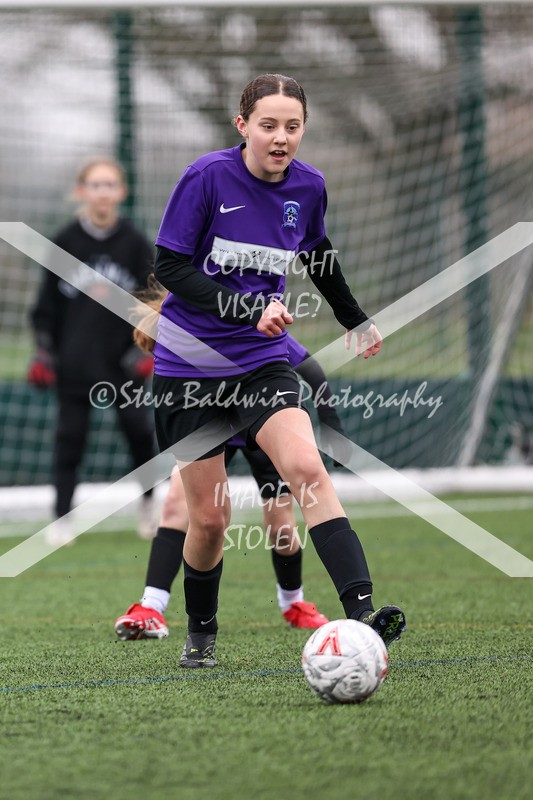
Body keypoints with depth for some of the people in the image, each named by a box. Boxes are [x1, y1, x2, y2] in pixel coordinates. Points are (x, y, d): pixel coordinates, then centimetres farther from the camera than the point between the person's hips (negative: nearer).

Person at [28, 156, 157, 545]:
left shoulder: (135, 243, 1)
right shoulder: (65, 243, 0)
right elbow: (47, 304, 4)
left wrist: (147, 350, -3)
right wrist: (43, 353, 0)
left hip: (123, 357, 0)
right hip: (74, 362, 0)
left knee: (138, 428, -5)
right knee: (70, 436, 2)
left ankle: (148, 498, 19)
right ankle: (62, 518, 9)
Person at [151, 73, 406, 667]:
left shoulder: (307, 187, 0)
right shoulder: (208, 177, -13)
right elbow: (169, 268, -13)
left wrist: (355, 320, 34)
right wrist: (248, 308, -23)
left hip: (262, 360, 2)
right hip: (188, 365, -2)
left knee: (308, 469, -22)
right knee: (209, 516, 1)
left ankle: (361, 613, -32)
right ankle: (200, 634, 27)